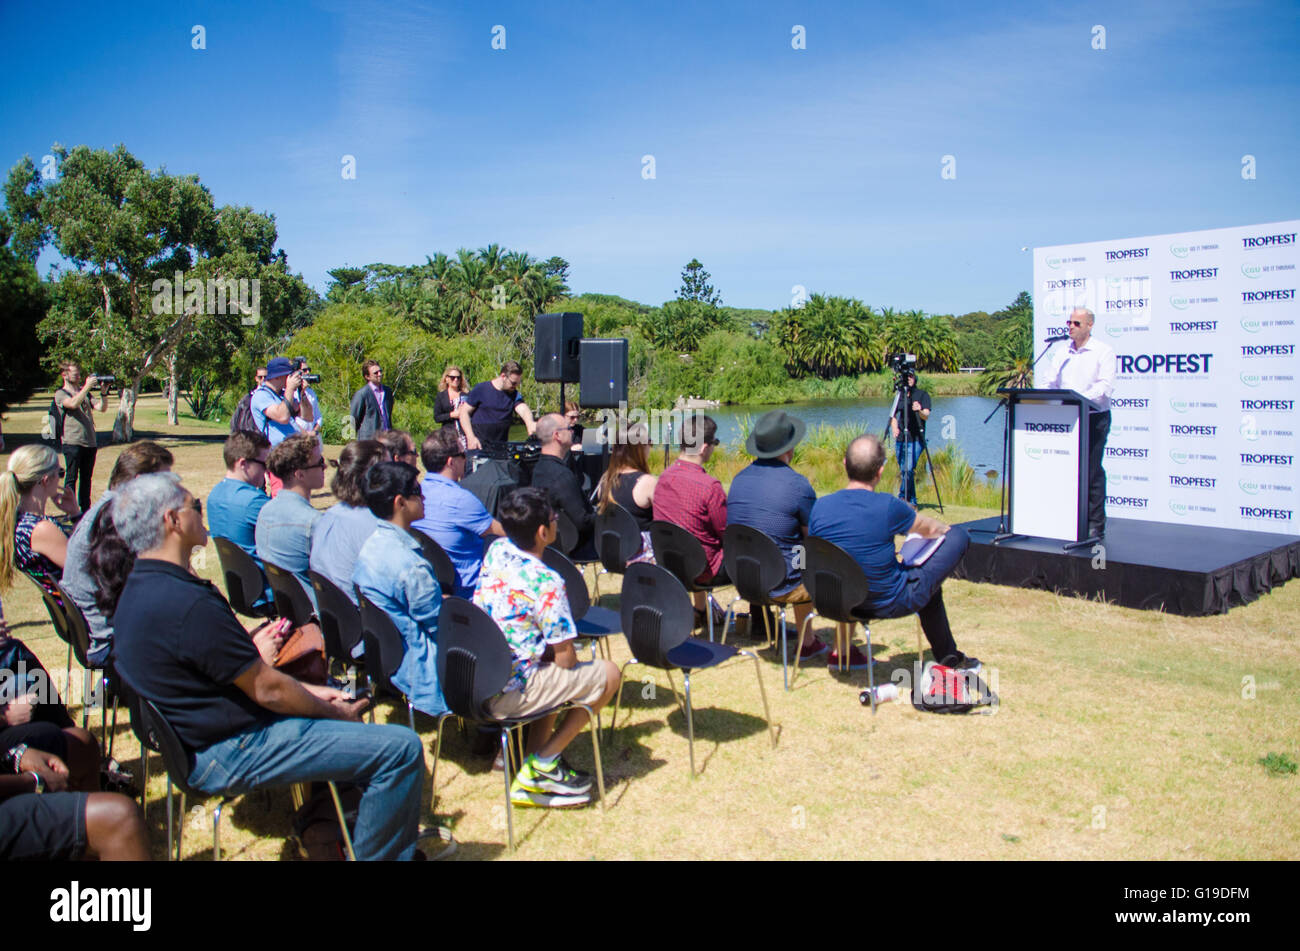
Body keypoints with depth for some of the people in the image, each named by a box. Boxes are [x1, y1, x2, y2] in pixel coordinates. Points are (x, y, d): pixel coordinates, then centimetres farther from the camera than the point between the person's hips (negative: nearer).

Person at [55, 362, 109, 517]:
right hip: (72, 442, -6)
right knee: (71, 478, -2)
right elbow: (73, 403, -21)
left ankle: (85, 509, 18)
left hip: (90, 442, 6)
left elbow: (102, 408, 8)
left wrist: (103, 392, -7)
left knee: (86, 478, 11)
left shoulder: (85, 392, 18)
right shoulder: (61, 394, 1)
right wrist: (87, 386, -21)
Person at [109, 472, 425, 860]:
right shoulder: (189, 604, -28)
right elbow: (267, 690, -20)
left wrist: (310, 691, 8)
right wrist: (336, 712, -3)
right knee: (402, 748, -15)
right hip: (229, 756, -11)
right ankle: (378, 854, 5)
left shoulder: (138, 591, 6)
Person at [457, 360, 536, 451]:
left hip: (501, 446, 3)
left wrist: (530, 423, -38)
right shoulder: (481, 389, -3)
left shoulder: (514, 395, 5)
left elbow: (523, 410, -13)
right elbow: (464, 412, -1)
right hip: (478, 445, -3)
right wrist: (471, 437, -13)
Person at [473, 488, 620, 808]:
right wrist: (552, 652, 6)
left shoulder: (497, 550, 0)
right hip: (505, 695, -8)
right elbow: (566, 659, -13)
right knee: (607, 674, 5)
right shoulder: (546, 582, -21)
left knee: (551, 667, 32)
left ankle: (533, 773, 23)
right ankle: (542, 763, 9)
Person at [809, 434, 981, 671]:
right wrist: (946, 529, 26)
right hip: (889, 604, -6)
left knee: (927, 583, 33)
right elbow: (929, 529, 0)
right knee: (959, 536, 9)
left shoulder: (820, 507, -11)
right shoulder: (888, 507, -23)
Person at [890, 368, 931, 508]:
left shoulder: (922, 394, 0)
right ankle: (912, 502, 16)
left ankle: (903, 498, -11)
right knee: (903, 471, 7)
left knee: (908, 469, -18)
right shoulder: (899, 395, 13)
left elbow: (926, 416, -11)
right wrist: (894, 427, -3)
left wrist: (919, 410, -33)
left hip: (915, 440, -5)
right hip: (900, 439, 5)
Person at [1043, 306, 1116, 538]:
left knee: (1092, 471, -5)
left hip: (1094, 417, -5)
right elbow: (1050, 384, 13)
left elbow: (1106, 386, -12)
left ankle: (1095, 524, 1)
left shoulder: (1103, 351, 0)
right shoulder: (1061, 353, 15)